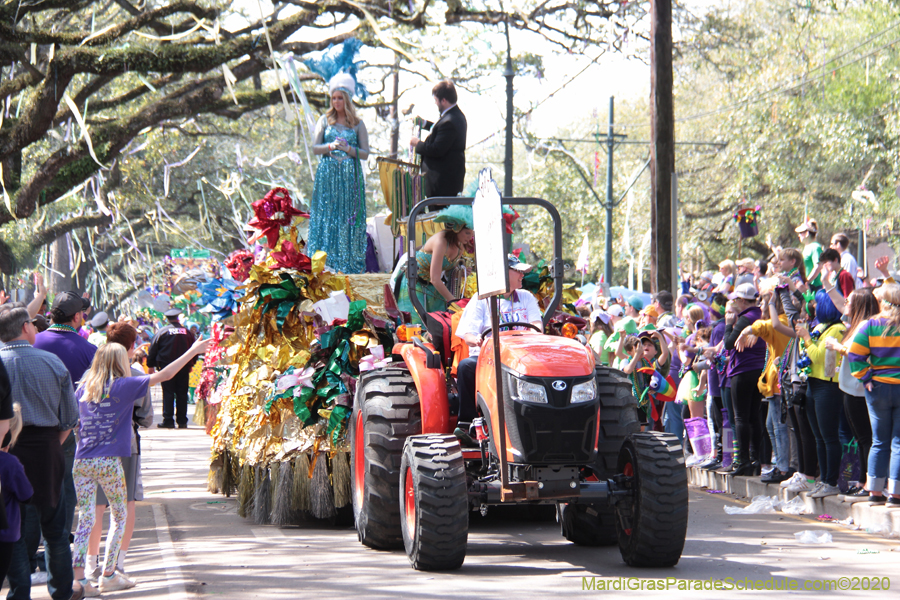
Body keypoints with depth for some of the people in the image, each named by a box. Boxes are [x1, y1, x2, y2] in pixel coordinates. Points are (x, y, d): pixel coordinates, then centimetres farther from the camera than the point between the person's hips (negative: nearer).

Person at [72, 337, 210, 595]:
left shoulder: (84, 387, 8)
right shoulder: (124, 385, -4)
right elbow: (164, 375, -2)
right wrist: (193, 351, 5)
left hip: (81, 462, 4)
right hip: (108, 462, -4)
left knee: (85, 519, 3)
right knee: (119, 516, 13)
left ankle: (77, 577, -8)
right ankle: (108, 575, 12)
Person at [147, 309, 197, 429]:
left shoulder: (161, 332, -1)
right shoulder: (187, 332, 5)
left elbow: (152, 350, 2)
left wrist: (151, 365, 14)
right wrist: (190, 364, 24)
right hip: (184, 367, 2)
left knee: (168, 393, -1)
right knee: (182, 394, 5)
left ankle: (168, 420, -6)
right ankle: (182, 421, 4)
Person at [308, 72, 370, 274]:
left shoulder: (357, 124, 6)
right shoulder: (325, 121, 9)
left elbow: (365, 153, 2)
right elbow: (315, 148, 2)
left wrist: (348, 149, -15)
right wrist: (330, 146, -18)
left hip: (350, 177, -1)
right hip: (327, 175, 1)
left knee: (348, 219, -2)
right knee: (325, 217, -2)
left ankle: (349, 264, 2)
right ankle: (325, 263, 1)